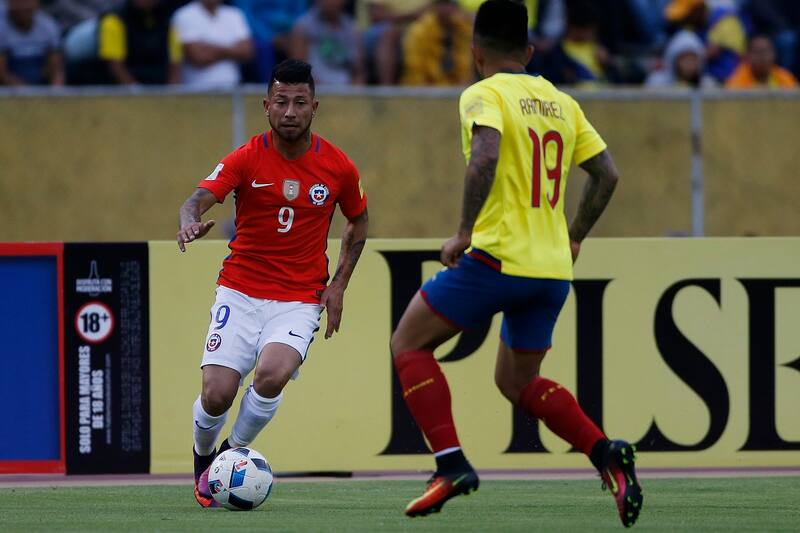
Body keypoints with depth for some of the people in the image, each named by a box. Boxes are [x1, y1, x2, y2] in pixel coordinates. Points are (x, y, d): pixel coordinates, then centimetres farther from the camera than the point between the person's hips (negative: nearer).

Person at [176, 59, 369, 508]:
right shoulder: (246, 159, -7)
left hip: (300, 301, 0)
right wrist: (190, 223, -45)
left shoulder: (338, 167, -1)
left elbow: (359, 222, 16)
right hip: (240, 293, 0)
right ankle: (204, 461, 21)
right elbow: (200, 198, -21)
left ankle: (234, 452, 1)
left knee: (271, 376, -27)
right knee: (217, 394, -13)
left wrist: (339, 285, 5)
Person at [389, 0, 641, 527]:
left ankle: (452, 464, -6)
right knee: (517, 382, 21)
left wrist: (465, 231, -18)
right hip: (553, 268, 7)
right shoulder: (561, 102, 14)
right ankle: (607, 454, 0)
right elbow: (607, 173, 15)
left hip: (498, 258, -7)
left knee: (409, 344, 8)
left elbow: (485, 155, -24)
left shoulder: (484, 95, -5)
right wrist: (574, 239, 24)